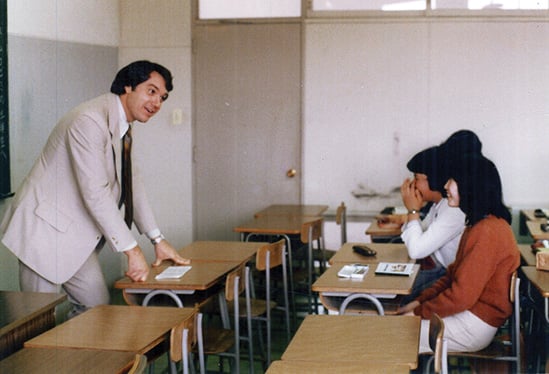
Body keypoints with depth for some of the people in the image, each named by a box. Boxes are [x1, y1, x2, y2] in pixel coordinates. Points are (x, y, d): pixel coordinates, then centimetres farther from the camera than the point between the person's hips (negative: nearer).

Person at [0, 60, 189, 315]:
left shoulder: (123, 126, 9)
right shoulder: (90, 120, -22)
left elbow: (132, 182, 13)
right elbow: (95, 193, -26)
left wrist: (158, 239, 9)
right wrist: (132, 250, -24)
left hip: (75, 234, 9)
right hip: (45, 227, -9)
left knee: (98, 306, 8)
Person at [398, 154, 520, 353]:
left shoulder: (487, 231, -23)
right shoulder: (478, 225, 10)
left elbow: (461, 296, -23)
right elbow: (454, 274, 15)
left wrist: (418, 312, -13)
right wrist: (419, 301, 5)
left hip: (474, 325, -10)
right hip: (464, 312, 10)